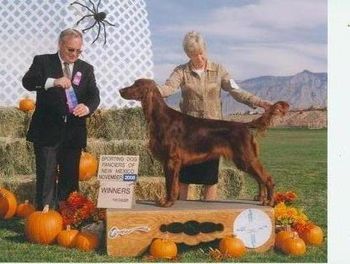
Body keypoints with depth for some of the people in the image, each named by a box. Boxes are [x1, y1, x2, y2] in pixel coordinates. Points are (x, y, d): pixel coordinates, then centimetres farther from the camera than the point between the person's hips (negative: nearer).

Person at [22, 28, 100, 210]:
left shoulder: (86, 69, 12)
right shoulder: (43, 61, 4)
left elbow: (94, 95, 2)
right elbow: (27, 81, -13)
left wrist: (87, 107, -22)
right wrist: (53, 81, -31)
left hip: (74, 133, 3)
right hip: (47, 131, -3)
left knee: (70, 178, 7)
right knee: (46, 178, -5)